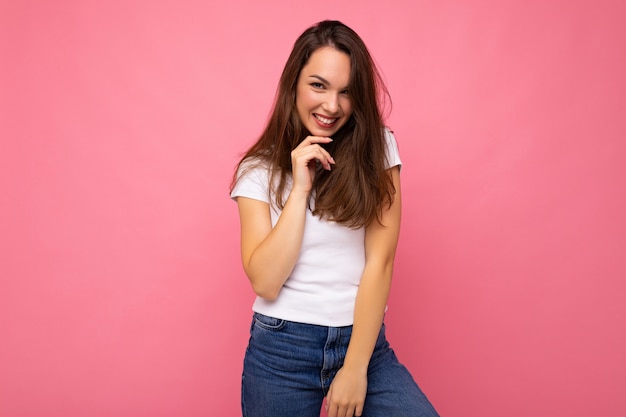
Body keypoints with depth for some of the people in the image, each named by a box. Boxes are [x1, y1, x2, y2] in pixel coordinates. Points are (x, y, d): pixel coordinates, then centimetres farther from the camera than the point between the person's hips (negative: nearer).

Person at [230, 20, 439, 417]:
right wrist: (300, 187, -15)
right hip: (280, 348, 0)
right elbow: (265, 282, -9)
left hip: (364, 341, 0)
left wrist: (355, 369, -12)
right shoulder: (259, 170, 0)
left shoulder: (378, 149, -2)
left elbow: (379, 262, -7)